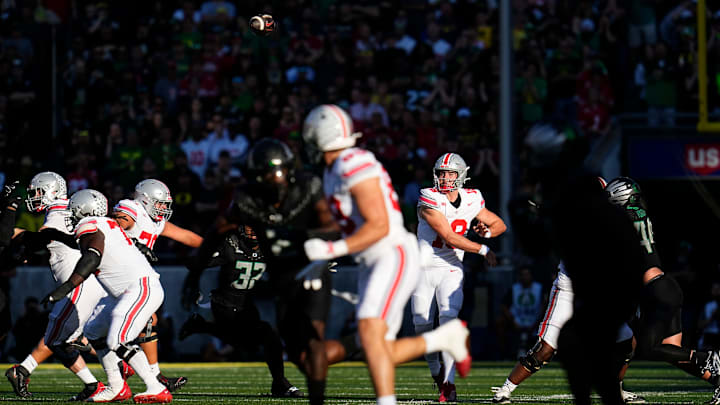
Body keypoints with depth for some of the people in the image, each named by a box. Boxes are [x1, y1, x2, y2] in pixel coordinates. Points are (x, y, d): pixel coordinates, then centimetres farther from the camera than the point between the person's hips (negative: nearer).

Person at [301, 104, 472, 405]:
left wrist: (331, 250, -24)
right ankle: (446, 337, 25)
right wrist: (322, 263, 17)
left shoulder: (356, 166, -17)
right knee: (381, 356, 7)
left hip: (395, 257, -10)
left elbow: (379, 226, -21)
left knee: (370, 332, -27)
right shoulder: (333, 172, 14)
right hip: (372, 266, 10)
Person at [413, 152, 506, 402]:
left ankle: (448, 383, -20)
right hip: (425, 268, -1)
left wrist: (487, 231, -9)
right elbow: (449, 236, -21)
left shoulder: (470, 201, 0)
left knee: (449, 319, -17)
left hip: (451, 269, 1)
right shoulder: (430, 200, -15)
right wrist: (482, 249, -18)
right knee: (423, 323, 3)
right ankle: (435, 367, 32)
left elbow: (500, 225, 15)